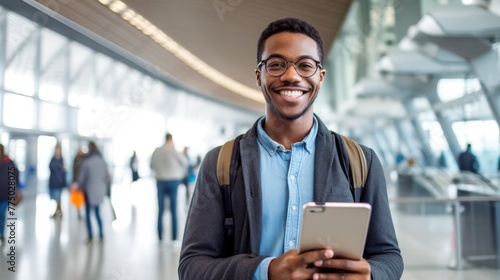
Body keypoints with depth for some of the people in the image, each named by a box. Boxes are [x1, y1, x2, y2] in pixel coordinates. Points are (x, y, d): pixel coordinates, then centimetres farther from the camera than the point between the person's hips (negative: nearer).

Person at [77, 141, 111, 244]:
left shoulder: (85, 162, -15)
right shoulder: (102, 161, -3)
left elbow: (81, 177, -8)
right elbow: (107, 177, 3)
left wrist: (80, 187, 11)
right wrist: (106, 188, 17)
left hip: (89, 190, -4)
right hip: (99, 191, 4)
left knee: (88, 213, 8)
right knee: (97, 212, 17)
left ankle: (90, 236, 7)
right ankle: (101, 234, 16)